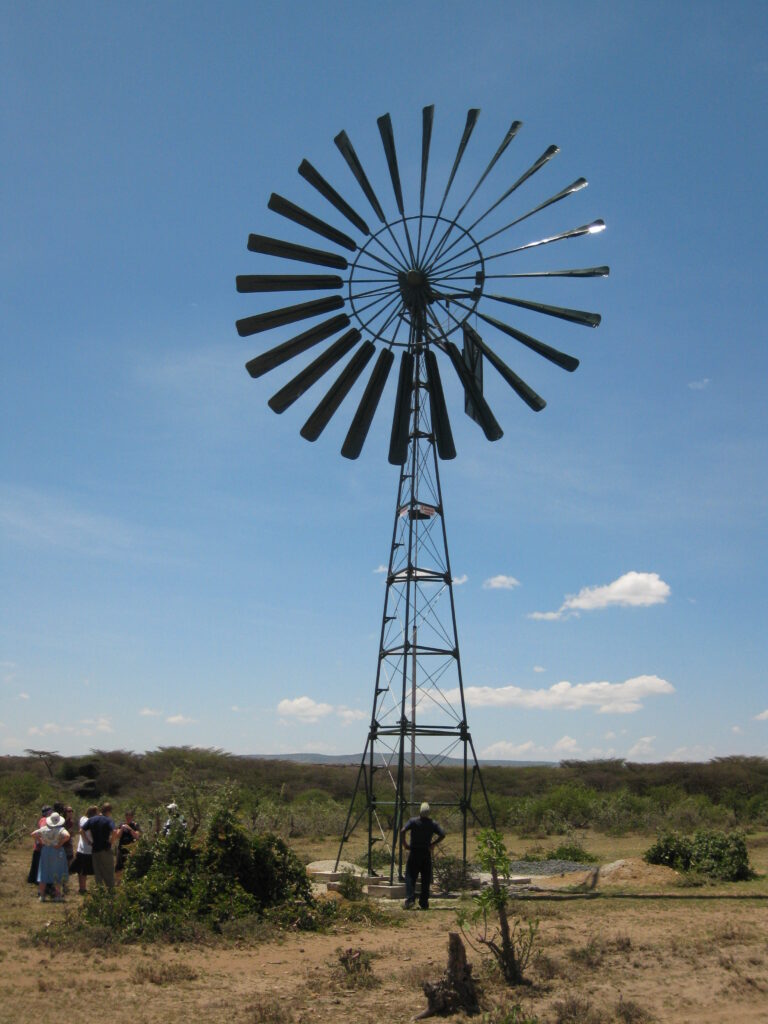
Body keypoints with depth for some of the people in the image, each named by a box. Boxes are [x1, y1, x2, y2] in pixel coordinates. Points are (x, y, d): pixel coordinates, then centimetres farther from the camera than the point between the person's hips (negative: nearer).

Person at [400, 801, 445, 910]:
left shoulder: (413, 821, -6)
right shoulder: (433, 824, 1)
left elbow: (402, 831, -18)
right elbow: (442, 835, -4)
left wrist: (405, 844, -7)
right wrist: (432, 844, 3)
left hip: (414, 852, -2)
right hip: (426, 853, 2)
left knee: (410, 877, 1)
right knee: (426, 879, 8)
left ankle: (410, 898, -15)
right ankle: (424, 903, 9)